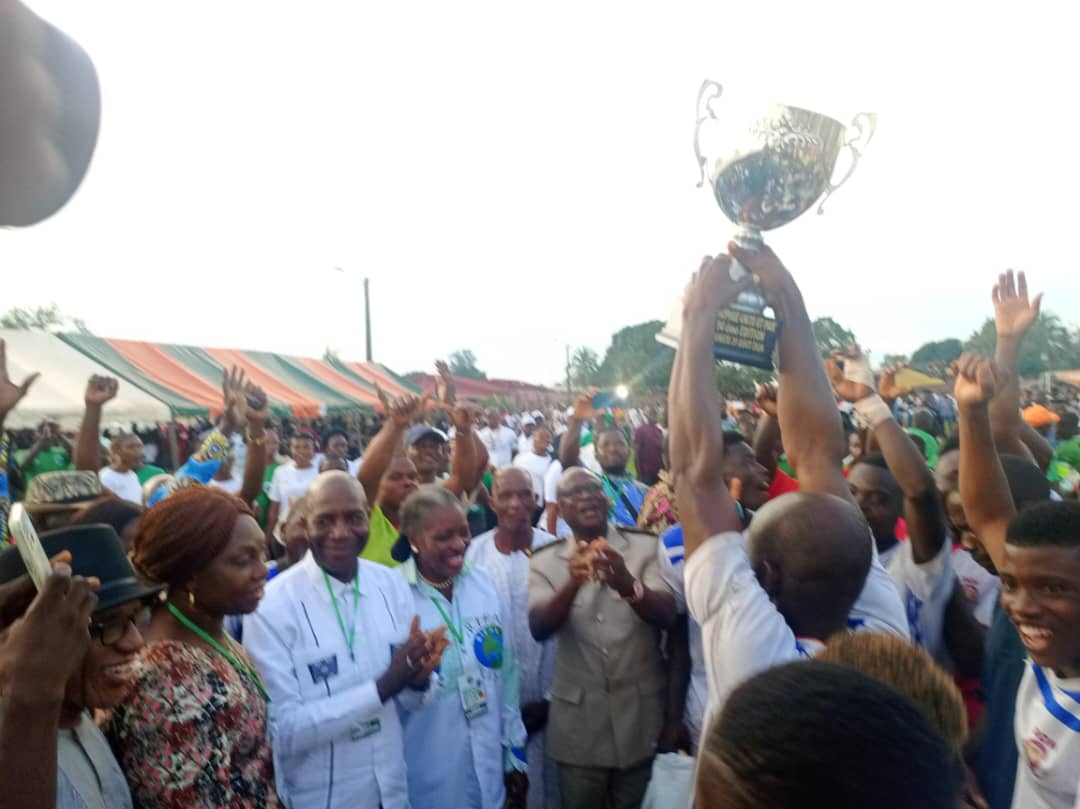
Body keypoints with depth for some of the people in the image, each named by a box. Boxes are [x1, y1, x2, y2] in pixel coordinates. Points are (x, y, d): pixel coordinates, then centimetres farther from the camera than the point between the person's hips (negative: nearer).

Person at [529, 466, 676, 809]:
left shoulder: (646, 547, -3)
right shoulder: (544, 562, -2)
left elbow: (668, 616, -15)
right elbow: (539, 627, -16)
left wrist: (627, 584, -36)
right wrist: (573, 584, -36)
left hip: (642, 719, 0)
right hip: (578, 723, 0)